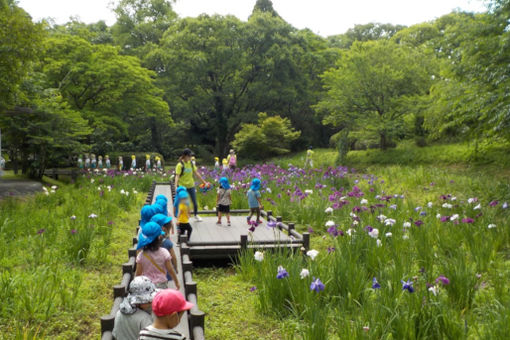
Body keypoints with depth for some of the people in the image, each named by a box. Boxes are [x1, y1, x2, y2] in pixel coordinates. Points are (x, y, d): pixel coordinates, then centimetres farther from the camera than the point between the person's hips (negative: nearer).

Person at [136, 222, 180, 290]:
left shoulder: (141, 255, -10)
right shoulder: (164, 253, -13)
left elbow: (138, 273, -4)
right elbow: (170, 270, -7)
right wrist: (176, 282, 7)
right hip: (161, 285, -1)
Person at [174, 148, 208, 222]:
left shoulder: (191, 163, 3)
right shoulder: (180, 165, -14)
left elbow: (197, 173, 10)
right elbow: (177, 176, -21)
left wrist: (204, 182, 12)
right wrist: (176, 187, -32)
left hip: (191, 186, 5)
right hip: (183, 186, -5)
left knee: (195, 202, 12)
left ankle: (196, 215, 31)